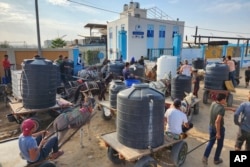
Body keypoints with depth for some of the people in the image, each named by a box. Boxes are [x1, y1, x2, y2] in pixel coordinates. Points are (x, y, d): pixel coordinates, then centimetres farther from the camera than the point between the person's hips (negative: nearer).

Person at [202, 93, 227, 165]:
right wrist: (218, 133, -25)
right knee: (220, 145, 17)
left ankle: (205, 157, 12)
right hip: (219, 128, -6)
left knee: (211, 142, 20)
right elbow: (217, 121, -33)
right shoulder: (221, 108, -30)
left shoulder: (213, 103, -7)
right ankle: (216, 159, 32)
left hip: (211, 127, 6)